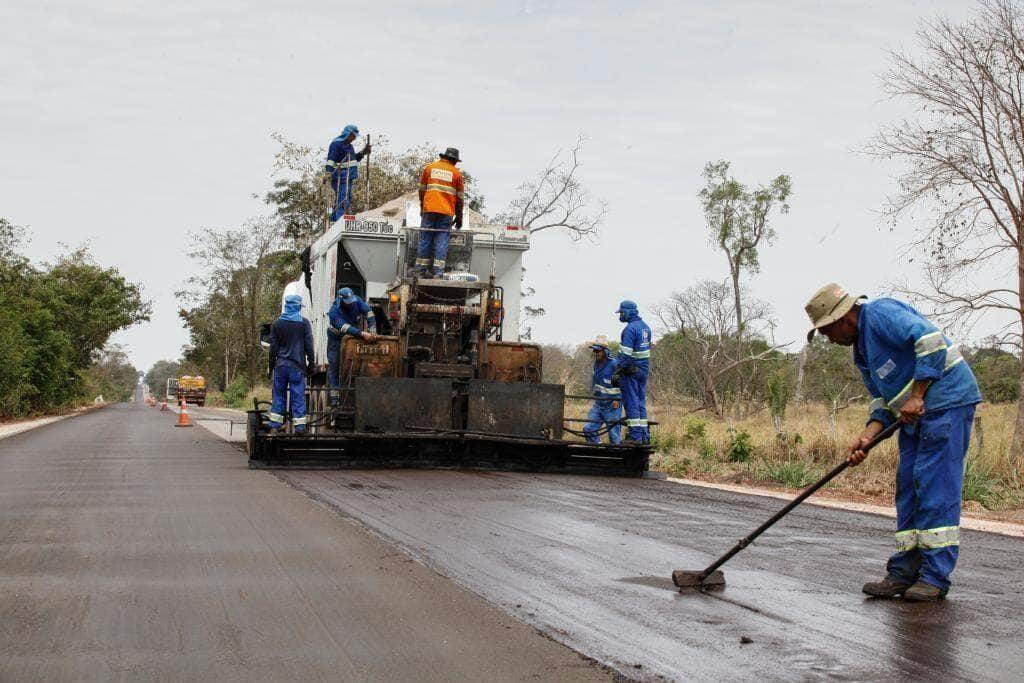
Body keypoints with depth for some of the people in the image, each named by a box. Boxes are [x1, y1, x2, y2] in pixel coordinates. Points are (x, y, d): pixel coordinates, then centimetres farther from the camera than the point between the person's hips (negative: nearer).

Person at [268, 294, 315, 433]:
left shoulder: (277, 324, 7)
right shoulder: (304, 323, -1)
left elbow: (273, 347, 8)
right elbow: (309, 345, 0)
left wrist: (271, 366, 14)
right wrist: (311, 364, 8)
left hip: (280, 365, 3)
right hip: (297, 366, -3)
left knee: (278, 395, 9)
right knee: (298, 396, -1)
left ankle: (274, 426, 8)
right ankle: (300, 426, -4)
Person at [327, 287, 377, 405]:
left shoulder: (356, 301, -19)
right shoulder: (334, 312, -31)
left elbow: (368, 312, -25)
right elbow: (345, 327, -42)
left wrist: (372, 330, -39)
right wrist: (362, 334, -51)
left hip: (352, 337, 4)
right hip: (336, 338, -4)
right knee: (334, 365, -6)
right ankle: (334, 396, -6)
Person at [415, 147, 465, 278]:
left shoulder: (429, 168, 10)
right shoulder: (456, 173, 6)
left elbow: (422, 189, 14)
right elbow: (460, 197, 7)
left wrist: (422, 207, 25)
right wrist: (459, 217, 13)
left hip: (429, 209, 1)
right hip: (446, 213, -1)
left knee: (425, 240, 6)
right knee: (442, 241, 0)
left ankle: (420, 269, 7)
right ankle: (438, 272, -5)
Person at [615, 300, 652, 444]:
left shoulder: (630, 328, -17)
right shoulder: (645, 326, 13)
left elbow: (626, 353, -21)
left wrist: (619, 369, -17)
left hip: (631, 369, -9)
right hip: (644, 368, 9)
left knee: (631, 402, -4)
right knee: (641, 402, 13)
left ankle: (635, 436, -5)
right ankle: (644, 436, 15)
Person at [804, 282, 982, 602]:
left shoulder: (880, 314, -12)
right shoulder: (861, 351, 18)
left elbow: (931, 340, -24)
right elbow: (882, 398, 18)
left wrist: (917, 396, -22)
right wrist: (869, 434, 0)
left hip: (947, 400, -10)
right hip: (915, 415, 10)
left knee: (936, 486, -10)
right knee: (908, 489, 8)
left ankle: (935, 578, -8)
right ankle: (904, 573, 11)